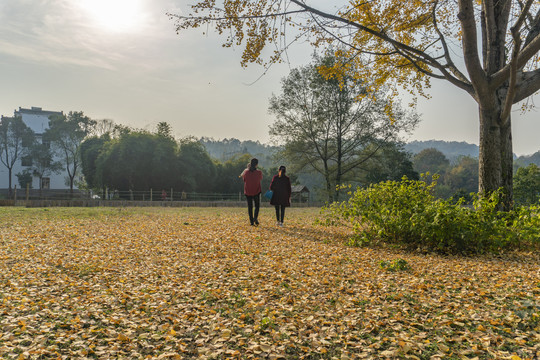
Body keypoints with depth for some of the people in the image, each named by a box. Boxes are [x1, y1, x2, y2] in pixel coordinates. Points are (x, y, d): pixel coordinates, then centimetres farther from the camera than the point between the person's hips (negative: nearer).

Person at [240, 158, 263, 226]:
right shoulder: (259, 172, -9)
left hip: (248, 192, 1)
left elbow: (241, 176, 12)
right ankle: (255, 217, -11)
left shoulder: (246, 171, -7)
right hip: (256, 192, -1)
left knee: (250, 207, 9)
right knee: (257, 206, 13)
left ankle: (251, 221, 5)